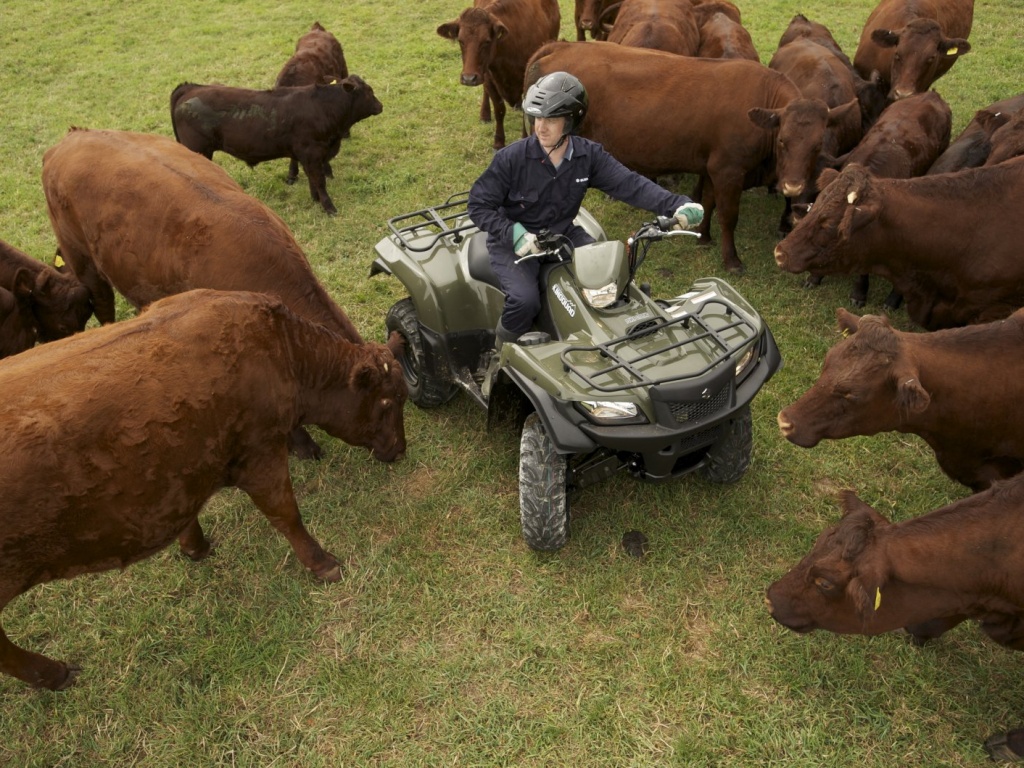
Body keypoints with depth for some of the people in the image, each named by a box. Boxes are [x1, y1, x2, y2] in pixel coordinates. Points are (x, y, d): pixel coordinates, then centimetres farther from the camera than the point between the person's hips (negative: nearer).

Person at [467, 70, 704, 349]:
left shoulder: (589, 155, -9)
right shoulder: (511, 158, -18)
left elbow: (629, 184, -16)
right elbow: (479, 204, -13)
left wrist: (676, 205, -32)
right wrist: (514, 234, -30)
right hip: (514, 240, -4)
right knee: (525, 300, -29)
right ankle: (504, 350, 4)